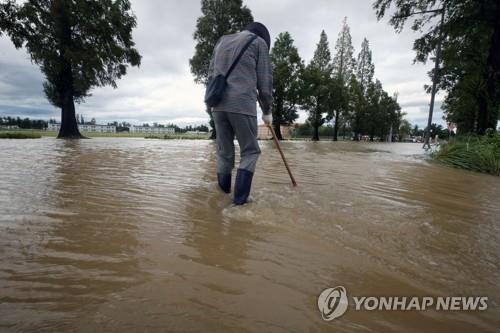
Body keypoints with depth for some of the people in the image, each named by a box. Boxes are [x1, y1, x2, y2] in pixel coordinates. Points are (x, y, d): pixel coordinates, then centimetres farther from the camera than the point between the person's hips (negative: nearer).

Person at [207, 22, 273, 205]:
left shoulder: (221, 41, 25)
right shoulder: (259, 42, 10)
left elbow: (211, 75, 21)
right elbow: (265, 81, 6)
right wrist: (267, 111, 15)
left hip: (218, 105, 5)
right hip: (243, 105, -5)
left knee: (224, 153, 12)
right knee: (250, 152, 7)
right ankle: (239, 200, -1)